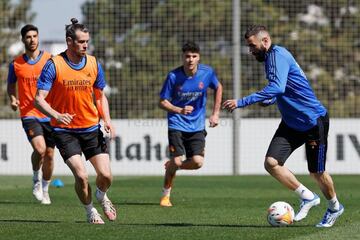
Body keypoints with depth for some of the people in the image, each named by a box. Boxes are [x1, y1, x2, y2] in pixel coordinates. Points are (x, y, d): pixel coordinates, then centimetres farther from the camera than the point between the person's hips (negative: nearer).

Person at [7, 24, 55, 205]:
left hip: (49, 114, 2)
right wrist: (12, 98, -3)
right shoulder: (16, 64, 1)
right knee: (40, 149, -23)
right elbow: (11, 85, 16)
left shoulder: (50, 60, -1)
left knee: (49, 154, 7)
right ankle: (36, 179, 5)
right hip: (29, 114, -1)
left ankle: (45, 189, 28)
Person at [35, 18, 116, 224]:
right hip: (65, 130, -3)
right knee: (81, 176, -16)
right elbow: (39, 99, -13)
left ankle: (102, 196, 32)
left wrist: (107, 120, -2)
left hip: (91, 128, 3)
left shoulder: (94, 64, 1)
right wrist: (56, 115, -32)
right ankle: (90, 210, 11)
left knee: (106, 175, -4)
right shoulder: (54, 65, -12)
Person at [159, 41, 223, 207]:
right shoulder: (173, 76, -13)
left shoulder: (207, 72, -6)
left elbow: (218, 88, 15)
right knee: (177, 160, -14)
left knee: (197, 162, -13)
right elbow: (162, 102, -7)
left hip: (197, 126, 2)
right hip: (177, 124, -2)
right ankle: (166, 195, 10)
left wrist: (215, 114, 10)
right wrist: (180, 110, -25)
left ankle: (172, 166, 21)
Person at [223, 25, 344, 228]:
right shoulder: (272, 57, 10)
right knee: (271, 163, -9)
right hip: (292, 123, 9)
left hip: (314, 121, -9)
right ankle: (308, 197, 7)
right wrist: (268, 101, 6)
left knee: (317, 173, 4)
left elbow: (277, 87, -35)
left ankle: (335, 207, 30)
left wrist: (242, 102, -37)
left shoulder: (277, 55, -20)